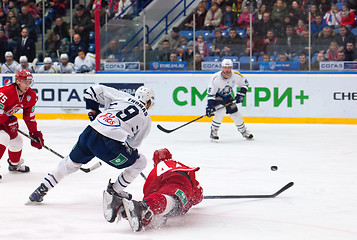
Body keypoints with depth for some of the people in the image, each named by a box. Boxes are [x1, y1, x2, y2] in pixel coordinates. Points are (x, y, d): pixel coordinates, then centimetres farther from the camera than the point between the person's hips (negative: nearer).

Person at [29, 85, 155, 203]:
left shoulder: (123, 96, 19)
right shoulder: (146, 120, 14)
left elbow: (92, 91, 20)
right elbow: (133, 144, 18)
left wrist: (94, 111, 30)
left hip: (90, 134, 4)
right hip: (110, 144, -4)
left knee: (72, 162, 28)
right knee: (140, 162, 19)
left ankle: (42, 188, 32)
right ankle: (115, 190, 23)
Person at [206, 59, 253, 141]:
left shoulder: (236, 76, -20)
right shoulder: (216, 78, -29)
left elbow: (245, 83, 0)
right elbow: (210, 93, -24)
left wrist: (241, 94, -9)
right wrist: (209, 106, -30)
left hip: (228, 97, 4)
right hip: (217, 96, -4)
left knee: (235, 113, 6)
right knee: (220, 111, -28)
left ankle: (244, 131, 28)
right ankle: (213, 132, -16)